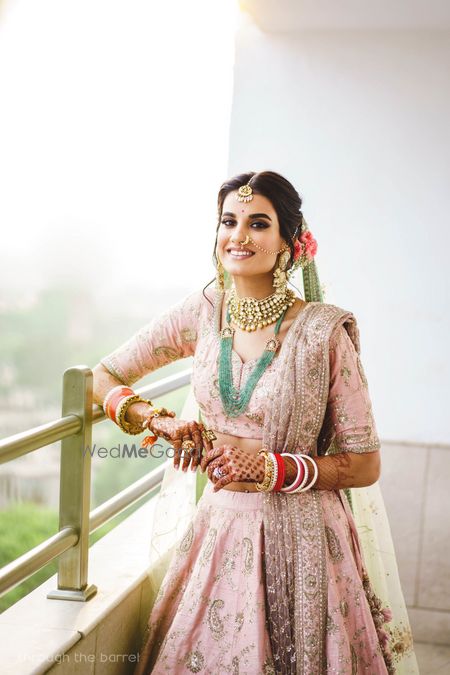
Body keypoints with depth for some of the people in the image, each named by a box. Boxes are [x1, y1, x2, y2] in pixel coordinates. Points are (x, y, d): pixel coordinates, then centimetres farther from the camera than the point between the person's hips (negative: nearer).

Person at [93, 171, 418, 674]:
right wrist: (159, 421, -9)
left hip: (302, 540, -3)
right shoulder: (201, 315, -2)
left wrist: (271, 468, -19)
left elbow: (365, 465, -8)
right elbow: (102, 378, 7)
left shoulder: (323, 330, -13)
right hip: (219, 531, 3)